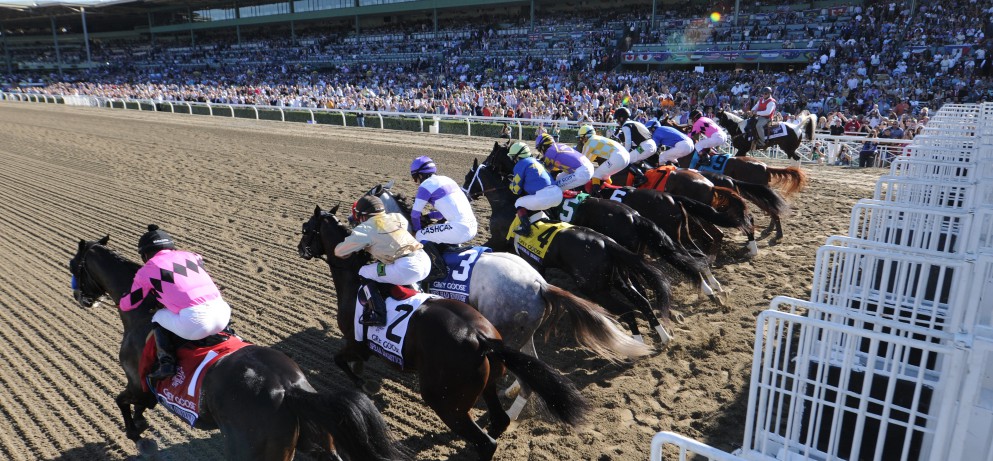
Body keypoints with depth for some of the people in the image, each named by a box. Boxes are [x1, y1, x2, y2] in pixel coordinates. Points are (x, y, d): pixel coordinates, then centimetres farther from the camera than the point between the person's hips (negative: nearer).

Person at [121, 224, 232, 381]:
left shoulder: (146, 271, 14)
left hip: (194, 323, -4)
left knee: (158, 317, 24)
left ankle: (166, 363, 9)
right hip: (223, 315, 4)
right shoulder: (191, 255, 25)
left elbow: (126, 305, 25)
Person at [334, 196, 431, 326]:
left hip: (407, 268, -7)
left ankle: (376, 315, -2)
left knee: (364, 273, 9)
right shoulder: (397, 217, 20)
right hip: (426, 263, 7)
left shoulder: (365, 228, 5)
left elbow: (339, 252, 11)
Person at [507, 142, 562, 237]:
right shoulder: (535, 161, 25)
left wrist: (511, 184, 27)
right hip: (558, 194, 8)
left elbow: (517, 190, 5)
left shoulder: (519, 165, 2)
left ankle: (525, 227, -12)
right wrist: (515, 180, 41)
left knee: (519, 203, 9)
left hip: (544, 196, -8)